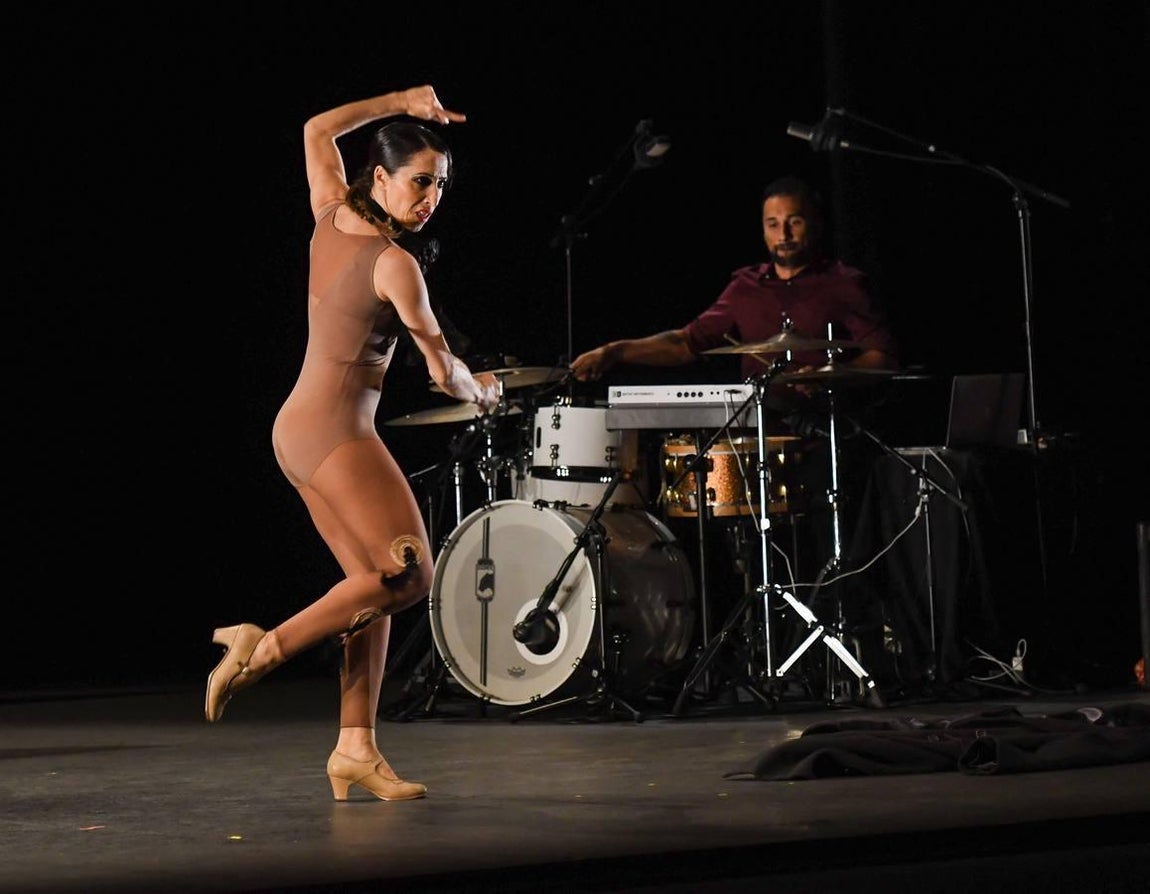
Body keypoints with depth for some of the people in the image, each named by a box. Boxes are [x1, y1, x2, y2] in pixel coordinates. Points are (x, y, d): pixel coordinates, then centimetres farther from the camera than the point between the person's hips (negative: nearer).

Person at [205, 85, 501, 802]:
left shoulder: (332, 218, 6)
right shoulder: (395, 264, -15)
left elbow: (318, 130, 25)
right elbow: (443, 371, -9)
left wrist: (400, 104, 21)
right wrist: (482, 391, 12)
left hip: (296, 429, 9)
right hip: (336, 431, -9)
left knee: (373, 582, 6)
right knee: (410, 575, -10)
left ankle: (356, 750, 3)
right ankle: (268, 648, -10)